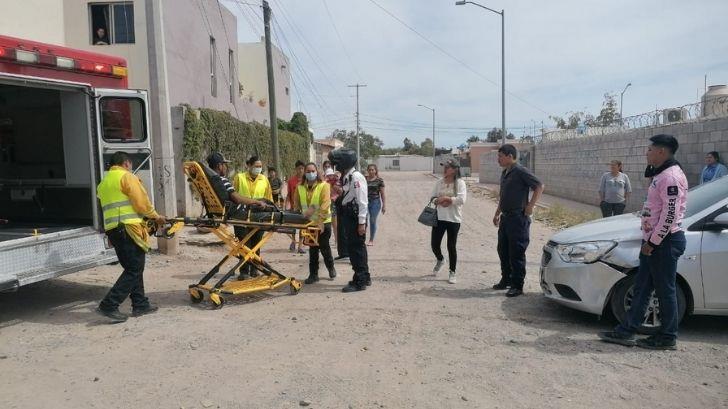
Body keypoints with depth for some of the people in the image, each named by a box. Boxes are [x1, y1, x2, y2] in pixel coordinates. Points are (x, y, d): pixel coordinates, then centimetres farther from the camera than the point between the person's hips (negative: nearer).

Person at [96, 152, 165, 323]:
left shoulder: (103, 182, 23)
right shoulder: (127, 177, -4)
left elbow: (114, 207, 19)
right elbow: (141, 202, -10)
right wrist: (156, 216, 6)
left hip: (112, 230, 9)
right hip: (129, 228, -9)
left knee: (133, 268, 15)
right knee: (134, 270, -5)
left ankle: (140, 304, 19)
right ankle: (109, 305, -9)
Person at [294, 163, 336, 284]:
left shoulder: (323, 185, -10)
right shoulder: (300, 188, 2)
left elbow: (325, 204, -18)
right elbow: (297, 204, 7)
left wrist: (320, 221, -25)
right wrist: (303, 213, -8)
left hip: (323, 222, -3)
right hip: (308, 222, 3)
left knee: (324, 247, 5)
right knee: (312, 249, 9)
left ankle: (331, 268, 31)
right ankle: (313, 274, 17)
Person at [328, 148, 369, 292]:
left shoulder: (356, 177, -16)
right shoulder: (346, 177, 12)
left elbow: (362, 201, -20)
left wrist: (362, 222, -21)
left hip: (355, 218, -10)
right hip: (347, 218, 10)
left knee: (356, 249, -4)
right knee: (353, 248, 16)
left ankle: (359, 282, 4)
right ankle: (364, 277, 27)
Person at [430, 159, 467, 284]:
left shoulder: (460, 183, -7)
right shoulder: (439, 182, 6)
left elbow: (461, 200, -18)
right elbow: (433, 198, 7)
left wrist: (446, 198, -16)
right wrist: (440, 202, -13)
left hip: (453, 219, -4)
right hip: (439, 218, 4)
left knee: (451, 246, 3)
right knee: (434, 244, 6)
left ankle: (452, 273, 17)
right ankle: (440, 260, 40)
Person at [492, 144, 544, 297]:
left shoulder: (521, 172, -13)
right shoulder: (504, 173, 14)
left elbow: (540, 186, -17)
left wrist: (530, 206, -17)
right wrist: (497, 214, 23)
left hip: (518, 218, -9)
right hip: (505, 218, 9)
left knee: (516, 253, -3)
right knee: (503, 250, 15)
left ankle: (517, 286, 6)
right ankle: (506, 280, 29)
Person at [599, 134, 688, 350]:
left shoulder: (671, 176, -17)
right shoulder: (660, 175, 16)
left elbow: (670, 215, -22)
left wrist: (653, 241, -19)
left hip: (665, 242, -10)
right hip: (653, 241, 10)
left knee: (665, 290, 1)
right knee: (642, 287, 12)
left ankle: (667, 338, 13)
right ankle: (626, 331, 18)